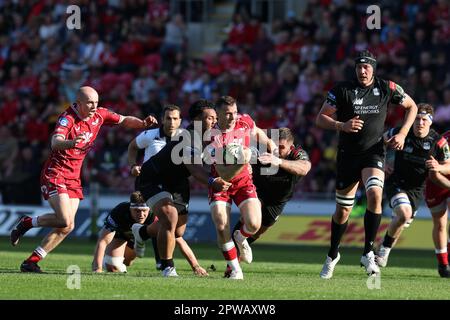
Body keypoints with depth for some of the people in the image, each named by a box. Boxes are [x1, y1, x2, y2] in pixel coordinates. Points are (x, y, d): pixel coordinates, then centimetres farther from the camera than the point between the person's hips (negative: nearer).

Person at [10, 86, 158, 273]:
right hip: (55, 174, -7)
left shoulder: (99, 115, 1)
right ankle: (27, 223, 4)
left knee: (66, 226, 0)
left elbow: (124, 121, 16)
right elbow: (55, 143, -38)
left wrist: (143, 123, -3)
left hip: (74, 177, 7)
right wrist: (72, 142, -59)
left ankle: (32, 262, 8)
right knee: (66, 222, -20)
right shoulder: (67, 118, -20)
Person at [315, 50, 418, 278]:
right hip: (348, 155, 1)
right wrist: (342, 126, -23)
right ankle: (333, 255, 31)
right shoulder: (342, 90, -5)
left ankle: (368, 253, -20)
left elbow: (411, 107, 13)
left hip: (374, 153, -1)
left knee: (375, 194, -28)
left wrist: (402, 133, 0)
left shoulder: (387, 88, -3)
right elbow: (320, 119, -5)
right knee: (343, 210, 6)